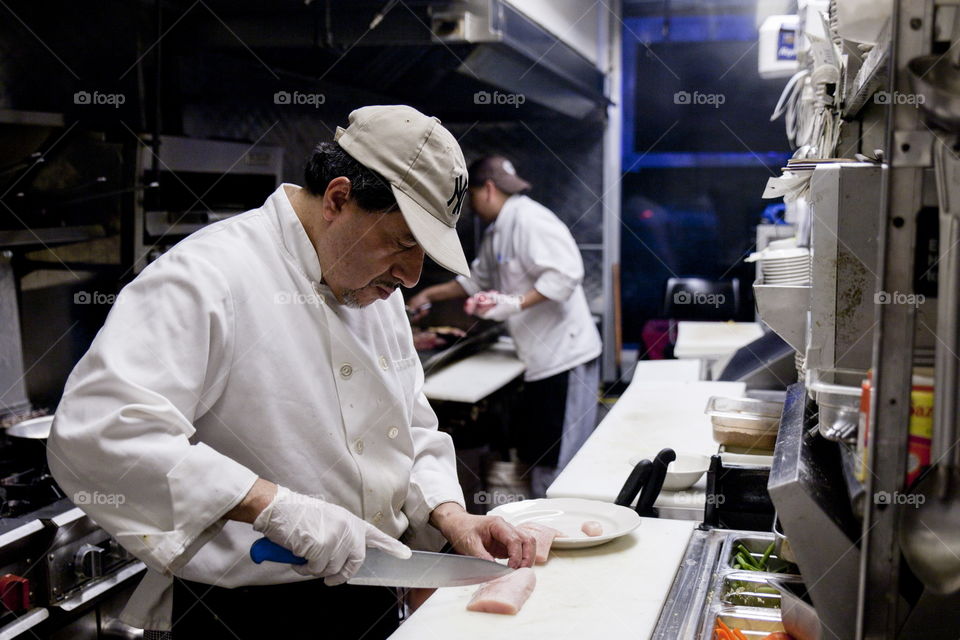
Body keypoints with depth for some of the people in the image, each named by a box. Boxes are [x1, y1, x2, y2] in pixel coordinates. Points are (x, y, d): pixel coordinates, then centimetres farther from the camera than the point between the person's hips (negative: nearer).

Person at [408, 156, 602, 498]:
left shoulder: (529, 219, -16)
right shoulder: (497, 232, 17)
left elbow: (566, 274, -25)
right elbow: (477, 280, 30)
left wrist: (515, 303, -26)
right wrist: (429, 294, 29)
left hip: (565, 357, -10)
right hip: (542, 360, 10)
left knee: (558, 462, -3)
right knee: (538, 459, 16)